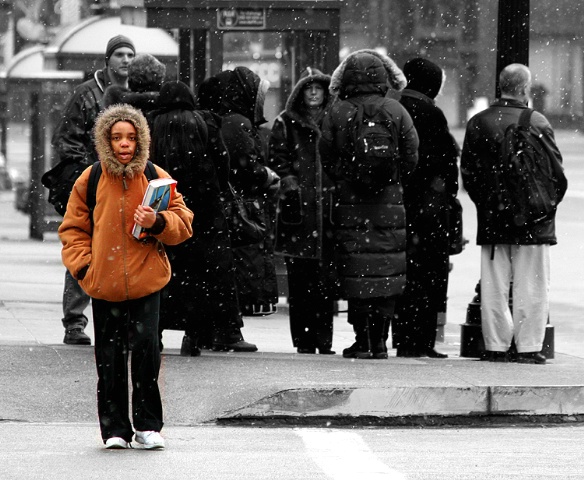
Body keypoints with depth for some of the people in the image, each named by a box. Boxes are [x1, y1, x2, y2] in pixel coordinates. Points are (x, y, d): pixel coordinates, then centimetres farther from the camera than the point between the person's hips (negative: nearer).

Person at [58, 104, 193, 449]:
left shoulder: (157, 178, 3)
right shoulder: (90, 180, 3)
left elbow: (183, 223, 5)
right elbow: (73, 228, 10)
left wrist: (157, 222, -15)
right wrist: (83, 264, -3)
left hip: (147, 281, -1)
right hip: (104, 284, 1)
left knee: (147, 349, -8)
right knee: (110, 358, 3)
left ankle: (148, 424, 4)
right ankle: (115, 429, 10)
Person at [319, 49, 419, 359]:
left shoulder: (337, 113, -4)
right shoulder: (396, 112, -2)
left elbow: (326, 159, -1)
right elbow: (411, 157, 0)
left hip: (350, 204, -1)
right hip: (388, 204, 1)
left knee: (356, 275, 2)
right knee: (386, 273, 5)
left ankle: (362, 342, 1)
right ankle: (379, 342, 4)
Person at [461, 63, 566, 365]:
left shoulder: (478, 123, 0)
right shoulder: (537, 123, -11)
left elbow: (467, 171, 3)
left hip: (492, 217, 3)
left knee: (494, 287, 8)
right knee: (531, 288, 3)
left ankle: (496, 347, 9)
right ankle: (528, 347, 3)